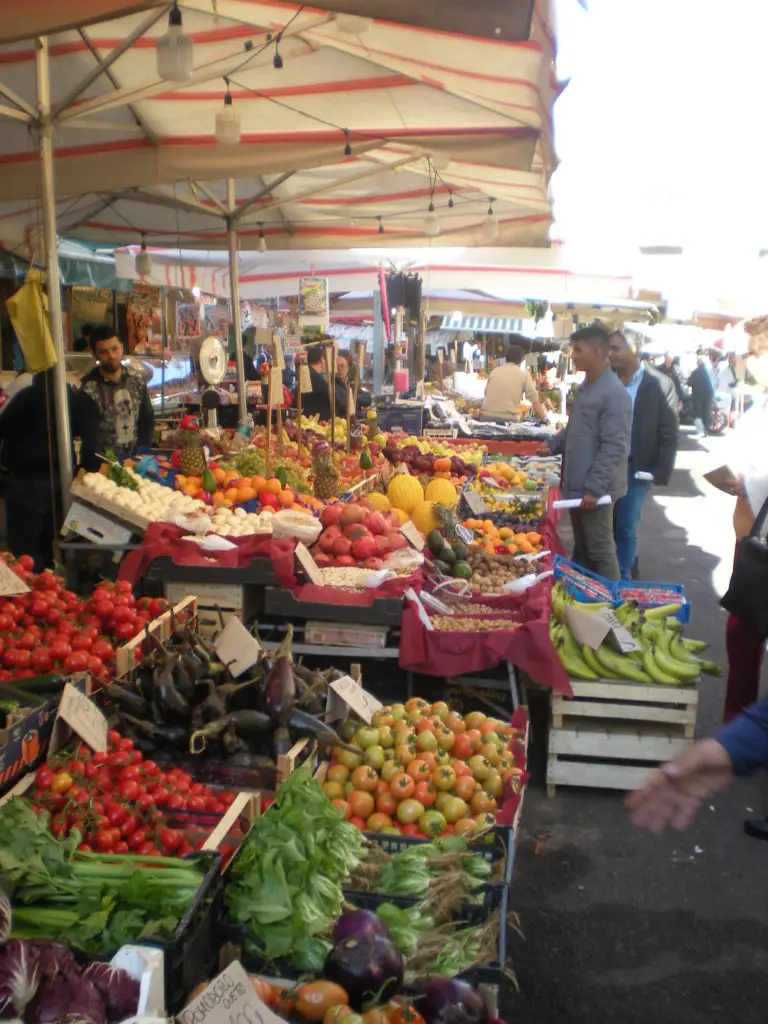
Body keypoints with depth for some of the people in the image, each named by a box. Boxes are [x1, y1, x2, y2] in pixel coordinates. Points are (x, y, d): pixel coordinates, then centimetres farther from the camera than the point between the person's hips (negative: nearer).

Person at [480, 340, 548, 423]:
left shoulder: (495, 371, 19)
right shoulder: (524, 374, 9)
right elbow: (534, 399, 5)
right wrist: (544, 419, 14)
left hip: (486, 416, 3)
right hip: (508, 419, -3)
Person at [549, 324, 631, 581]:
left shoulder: (613, 393, -18)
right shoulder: (586, 387, 11)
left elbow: (614, 447, -22)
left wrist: (594, 488, -24)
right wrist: (552, 445, 10)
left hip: (594, 489, -9)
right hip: (576, 485, 9)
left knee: (600, 552, 1)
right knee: (581, 550, 18)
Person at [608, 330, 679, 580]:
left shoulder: (660, 385, -7)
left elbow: (668, 434, -6)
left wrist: (662, 472, -10)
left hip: (636, 469, -4)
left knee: (626, 529, 1)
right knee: (607, 526, 11)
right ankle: (628, 564, 31)